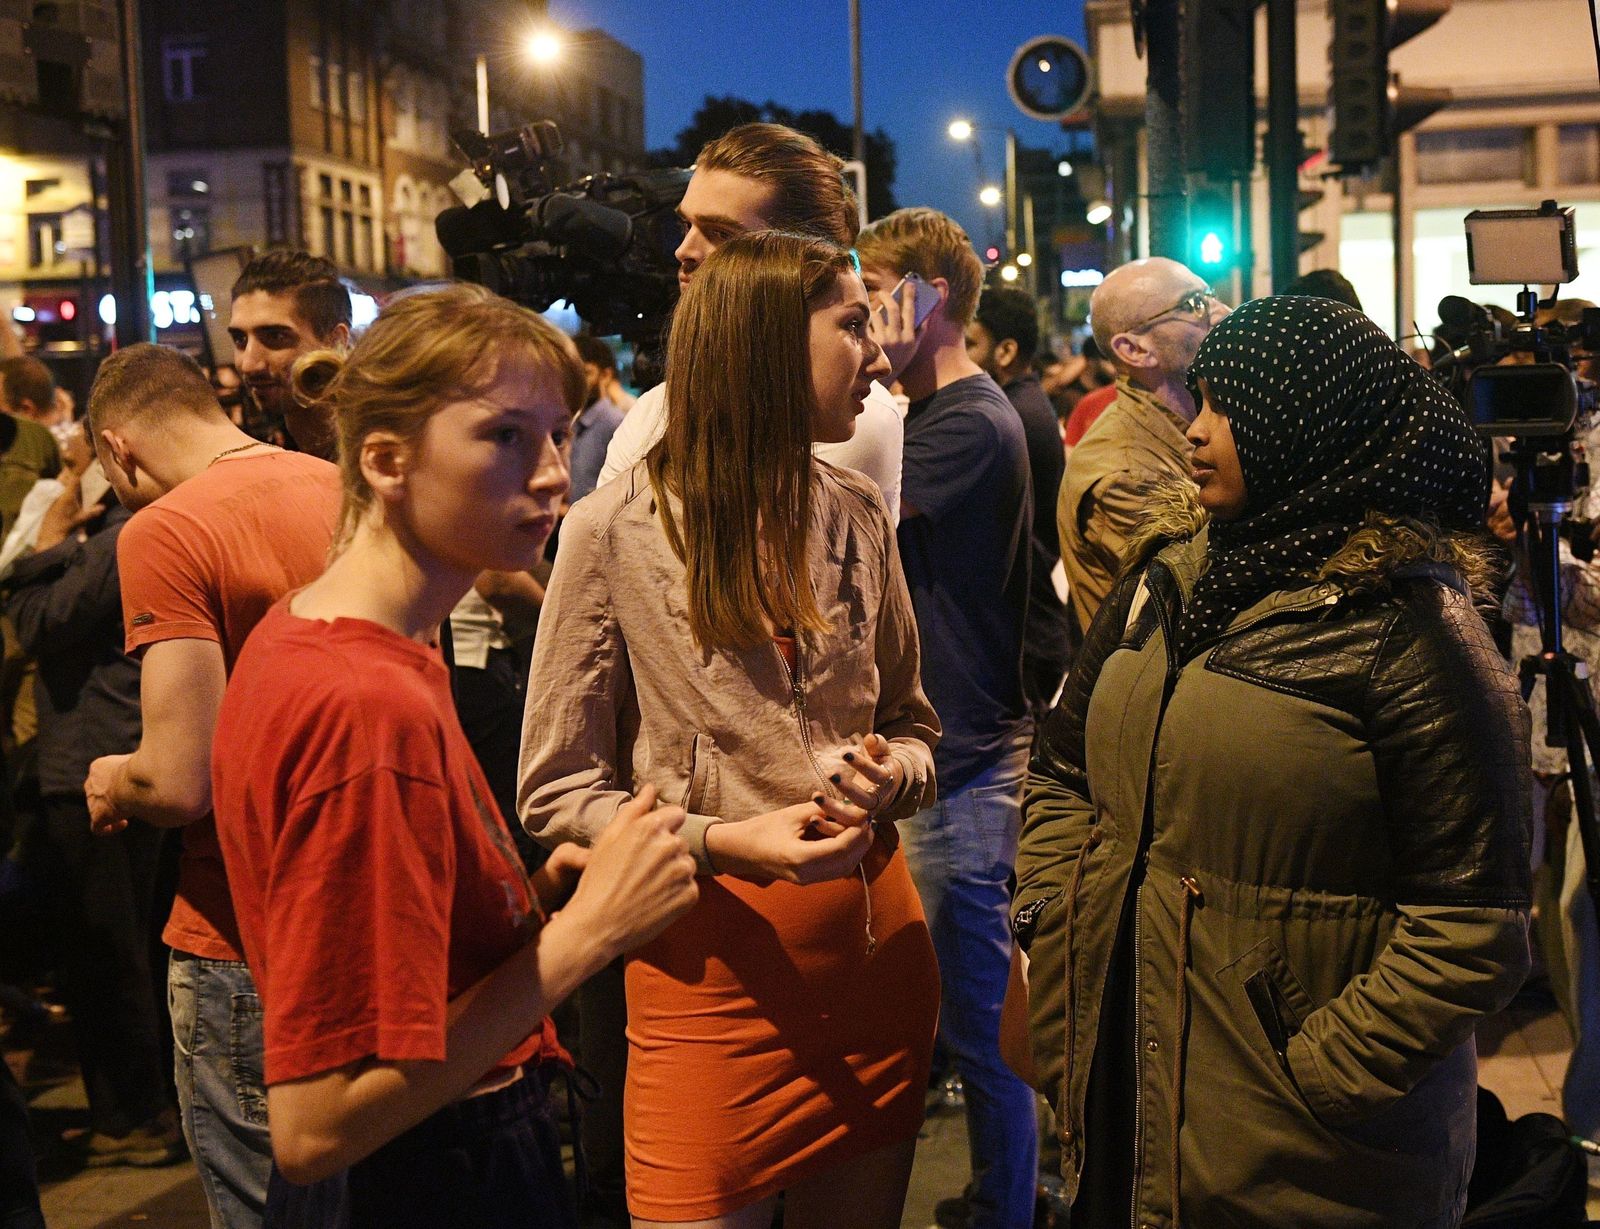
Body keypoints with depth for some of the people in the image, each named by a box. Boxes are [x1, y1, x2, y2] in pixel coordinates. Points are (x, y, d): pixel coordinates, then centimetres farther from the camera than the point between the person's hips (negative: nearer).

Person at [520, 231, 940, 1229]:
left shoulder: (859, 517, 6)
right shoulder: (617, 533, -10)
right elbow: (558, 793, -6)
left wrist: (890, 774, -7)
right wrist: (719, 842, -20)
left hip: (874, 941, 5)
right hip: (709, 956, -5)